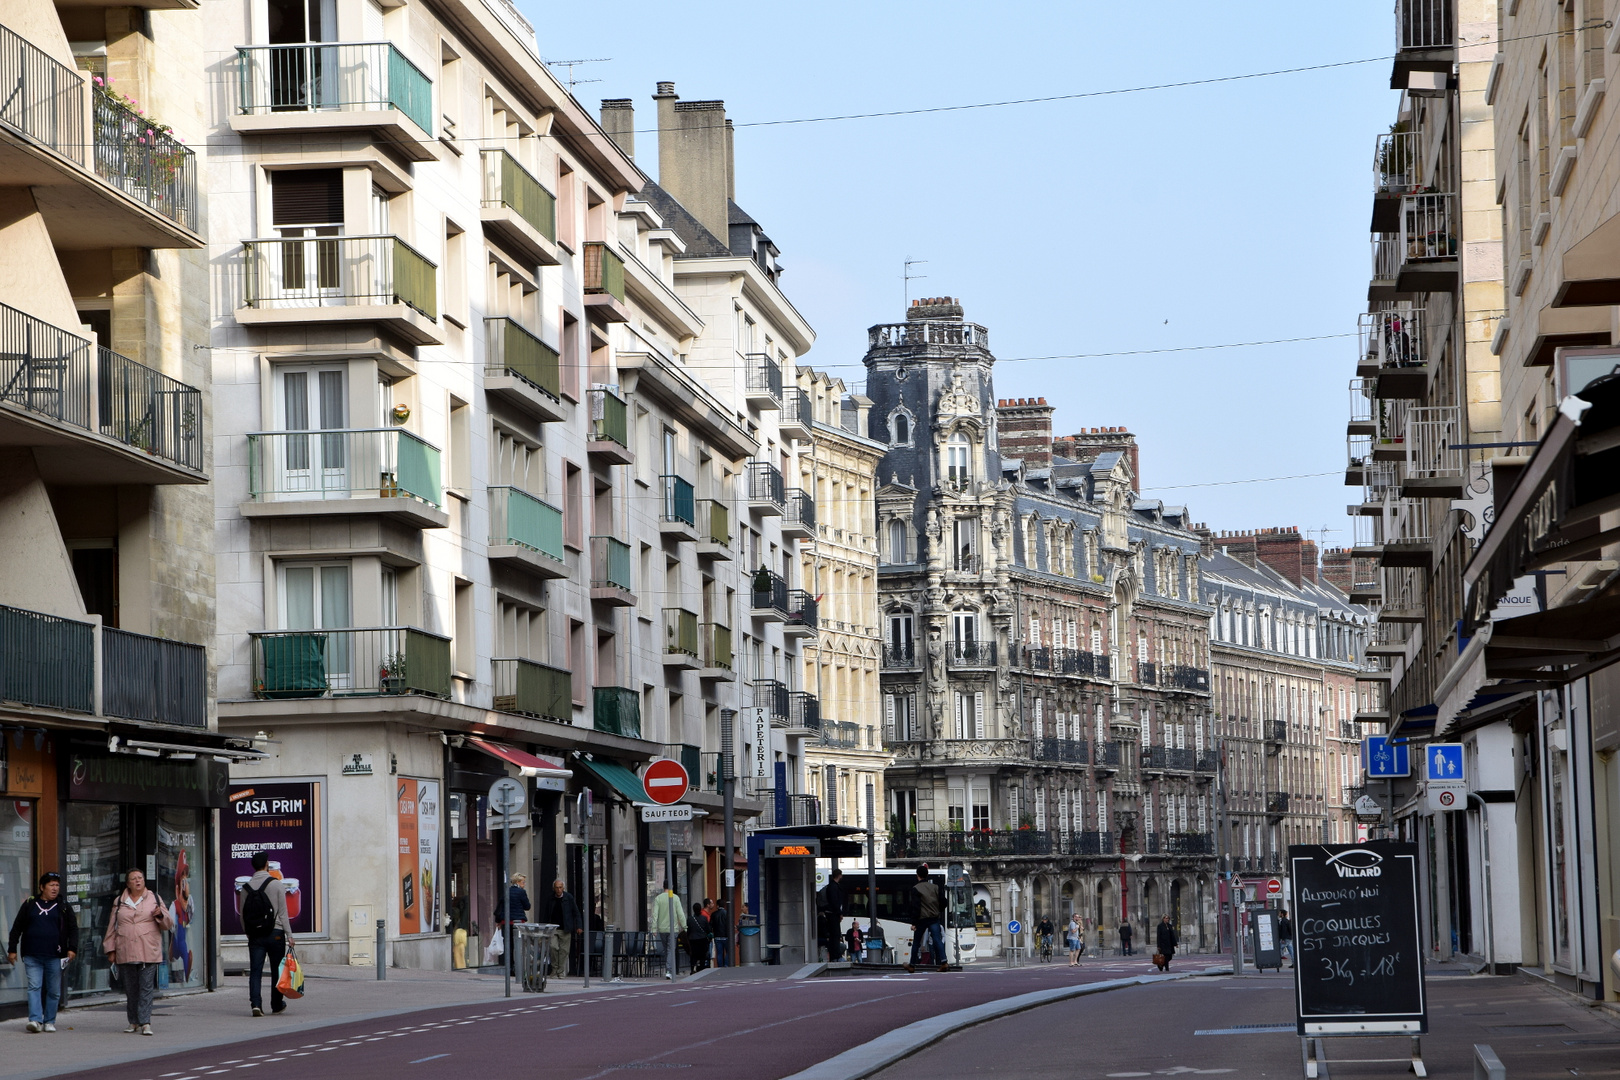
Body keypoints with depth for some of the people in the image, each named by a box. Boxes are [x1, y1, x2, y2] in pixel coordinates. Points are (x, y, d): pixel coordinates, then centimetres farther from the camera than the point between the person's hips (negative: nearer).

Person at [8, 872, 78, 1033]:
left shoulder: (64, 907, 9)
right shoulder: (30, 905, 10)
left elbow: (73, 929, 7)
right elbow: (17, 928, 13)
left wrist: (72, 948, -8)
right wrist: (12, 949, 8)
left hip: (54, 957, 0)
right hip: (32, 956, 0)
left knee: (54, 991, 3)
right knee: (34, 986, -11)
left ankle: (49, 1021, 13)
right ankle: (35, 1020, -17)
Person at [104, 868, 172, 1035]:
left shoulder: (154, 899, 10)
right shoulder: (119, 902, 13)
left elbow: (169, 924, 10)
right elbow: (112, 928, 14)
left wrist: (160, 915, -11)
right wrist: (110, 950, 9)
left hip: (148, 952, -2)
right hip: (125, 953, 2)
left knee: (146, 988, -9)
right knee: (130, 989, 5)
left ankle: (145, 1023, -12)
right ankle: (134, 1022, 15)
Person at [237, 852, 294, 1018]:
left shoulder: (246, 887, 4)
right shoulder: (276, 884, -6)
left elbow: (242, 914, 9)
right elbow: (283, 912, -6)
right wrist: (289, 935, -2)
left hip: (255, 935, 2)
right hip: (275, 934, -2)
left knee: (255, 971, -1)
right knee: (277, 971, 10)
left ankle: (255, 1003, -17)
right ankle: (277, 1005, 19)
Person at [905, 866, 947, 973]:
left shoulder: (915, 889, -8)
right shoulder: (935, 887, 6)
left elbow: (915, 907, -13)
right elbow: (943, 901, 8)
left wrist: (914, 923, -12)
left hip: (921, 919, -3)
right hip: (934, 918, 3)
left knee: (916, 942, 11)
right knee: (937, 939, -6)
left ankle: (912, 965, 20)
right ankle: (944, 962, -23)